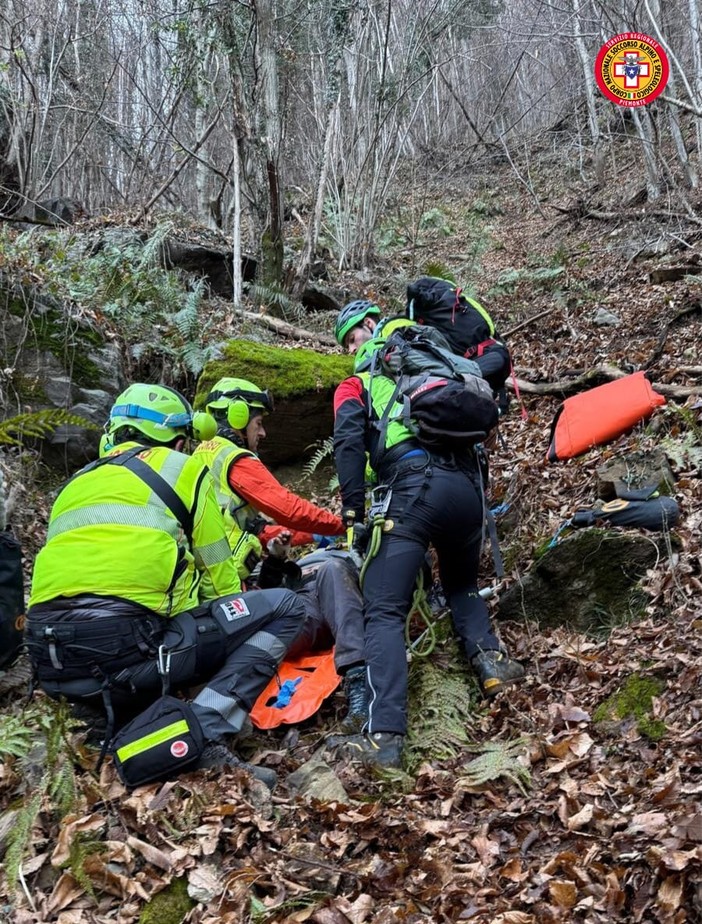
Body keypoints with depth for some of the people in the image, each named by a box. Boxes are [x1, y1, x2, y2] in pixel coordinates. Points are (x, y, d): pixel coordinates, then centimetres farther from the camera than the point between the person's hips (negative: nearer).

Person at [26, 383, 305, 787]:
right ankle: (205, 737, -10)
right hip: (126, 645, -7)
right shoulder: (183, 469, 12)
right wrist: (231, 631, 33)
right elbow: (219, 580, 14)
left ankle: (121, 721, 11)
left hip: (51, 661, 7)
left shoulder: (78, 483, 27)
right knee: (283, 608, 6)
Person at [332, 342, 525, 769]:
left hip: (415, 488, -5)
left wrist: (354, 512, 0)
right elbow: (473, 430, 30)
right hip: (468, 488, 5)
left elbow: (349, 441, 2)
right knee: (462, 585, 31)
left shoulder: (355, 385, 22)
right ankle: (490, 660, 8)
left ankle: (385, 735, -17)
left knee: (385, 611, -4)